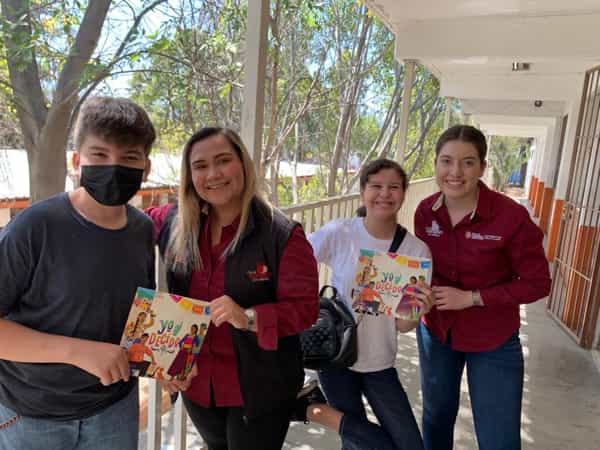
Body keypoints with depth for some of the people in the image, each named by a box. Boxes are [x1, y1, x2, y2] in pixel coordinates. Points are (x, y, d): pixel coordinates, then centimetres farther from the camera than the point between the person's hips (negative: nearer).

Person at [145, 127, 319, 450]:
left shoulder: (282, 235, -18)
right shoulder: (174, 224, -6)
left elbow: (305, 308, -17)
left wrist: (249, 318, -32)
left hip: (259, 390, -4)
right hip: (195, 384, 5)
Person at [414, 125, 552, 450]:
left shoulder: (511, 216, -22)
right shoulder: (425, 211, -10)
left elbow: (537, 283, -14)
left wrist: (471, 298, -21)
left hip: (493, 341, -3)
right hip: (436, 331, 4)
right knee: (436, 416, 24)